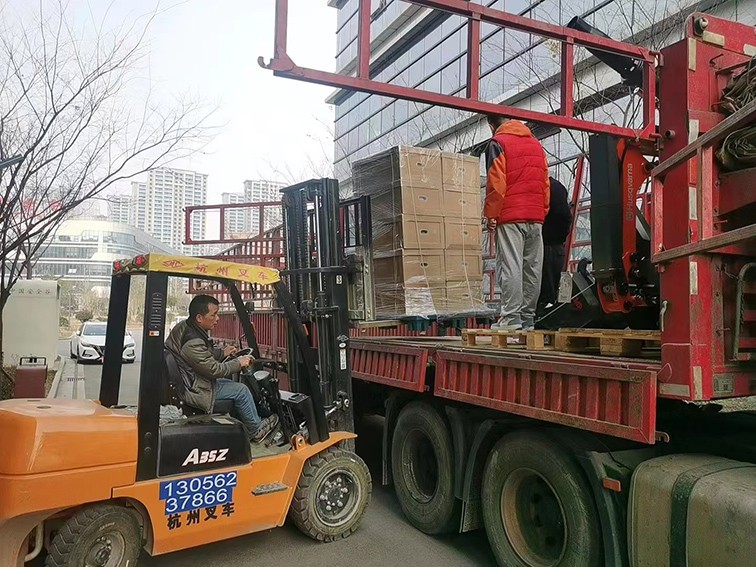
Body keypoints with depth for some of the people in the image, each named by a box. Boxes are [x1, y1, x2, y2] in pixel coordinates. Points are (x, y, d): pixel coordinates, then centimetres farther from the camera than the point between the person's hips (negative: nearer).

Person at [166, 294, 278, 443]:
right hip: (195, 390, -10)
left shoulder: (183, 326, 1)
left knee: (231, 383, 20)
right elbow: (213, 370, -22)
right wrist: (238, 363, -9)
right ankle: (256, 430, 15)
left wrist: (222, 353, 9)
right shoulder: (192, 343, -30)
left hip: (188, 380, 10)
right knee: (241, 391, -4)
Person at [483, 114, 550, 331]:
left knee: (510, 267, -8)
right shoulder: (536, 144, 20)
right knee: (532, 268, 6)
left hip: (510, 217, -6)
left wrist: (490, 214, -4)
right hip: (536, 217, 6)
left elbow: (496, 183, -9)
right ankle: (528, 317, 9)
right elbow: (545, 183, 17)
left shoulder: (498, 143, 0)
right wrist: (541, 212, 18)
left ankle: (511, 318, -10)